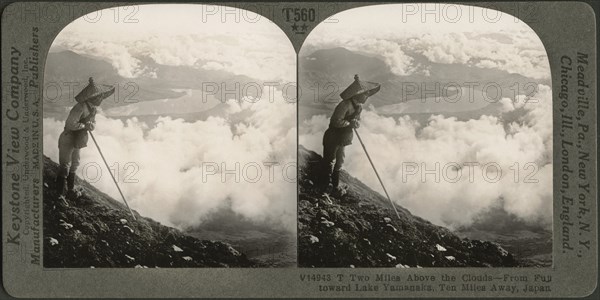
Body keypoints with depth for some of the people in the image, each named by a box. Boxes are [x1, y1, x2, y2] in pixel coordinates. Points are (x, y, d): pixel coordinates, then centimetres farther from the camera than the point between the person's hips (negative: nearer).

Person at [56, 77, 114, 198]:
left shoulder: (93, 108, 2)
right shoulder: (80, 108, -28)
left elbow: (93, 123, 8)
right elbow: (70, 124, -31)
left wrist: (90, 125, -15)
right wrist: (85, 125, -19)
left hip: (77, 141, 10)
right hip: (68, 139, -10)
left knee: (74, 165, 23)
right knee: (65, 167, -1)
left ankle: (70, 190, 39)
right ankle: (60, 192, 9)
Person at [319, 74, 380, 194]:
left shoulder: (359, 106, 3)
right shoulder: (345, 105, -26)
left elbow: (358, 121, 8)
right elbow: (336, 121, -28)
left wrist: (356, 123, -15)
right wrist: (350, 123, -23)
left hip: (343, 139, 9)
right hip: (333, 138, -9)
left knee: (339, 163, 18)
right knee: (329, 162, 2)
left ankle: (335, 186, 32)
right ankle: (324, 188, 13)